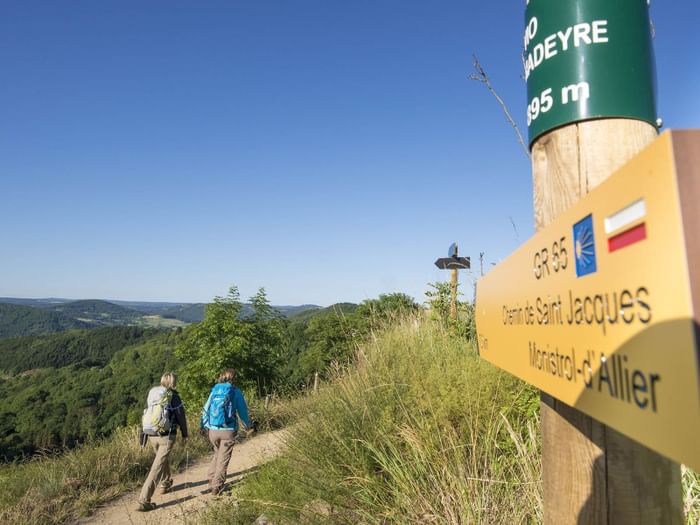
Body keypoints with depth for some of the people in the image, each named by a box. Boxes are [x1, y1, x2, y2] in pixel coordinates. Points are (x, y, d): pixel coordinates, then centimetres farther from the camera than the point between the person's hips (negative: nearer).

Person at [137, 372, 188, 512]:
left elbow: (146, 414, 9)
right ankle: (144, 501, -6)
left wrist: (145, 433, 20)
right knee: (157, 467, -3)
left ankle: (165, 485, 46)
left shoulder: (152, 394, 4)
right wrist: (185, 434, 6)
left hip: (151, 435, 6)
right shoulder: (173, 396, -11)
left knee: (163, 458, 29)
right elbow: (180, 417, -7)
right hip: (167, 436, -6)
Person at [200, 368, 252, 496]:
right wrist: (247, 424, 19)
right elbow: (242, 410, 3)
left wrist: (203, 425, 8)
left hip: (212, 430, 4)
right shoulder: (235, 392, -5)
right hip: (228, 431, -4)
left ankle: (211, 479, 25)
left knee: (217, 454, 26)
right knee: (223, 459, 7)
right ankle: (216, 487, 8)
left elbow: (206, 408, 4)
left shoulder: (214, 390, 4)